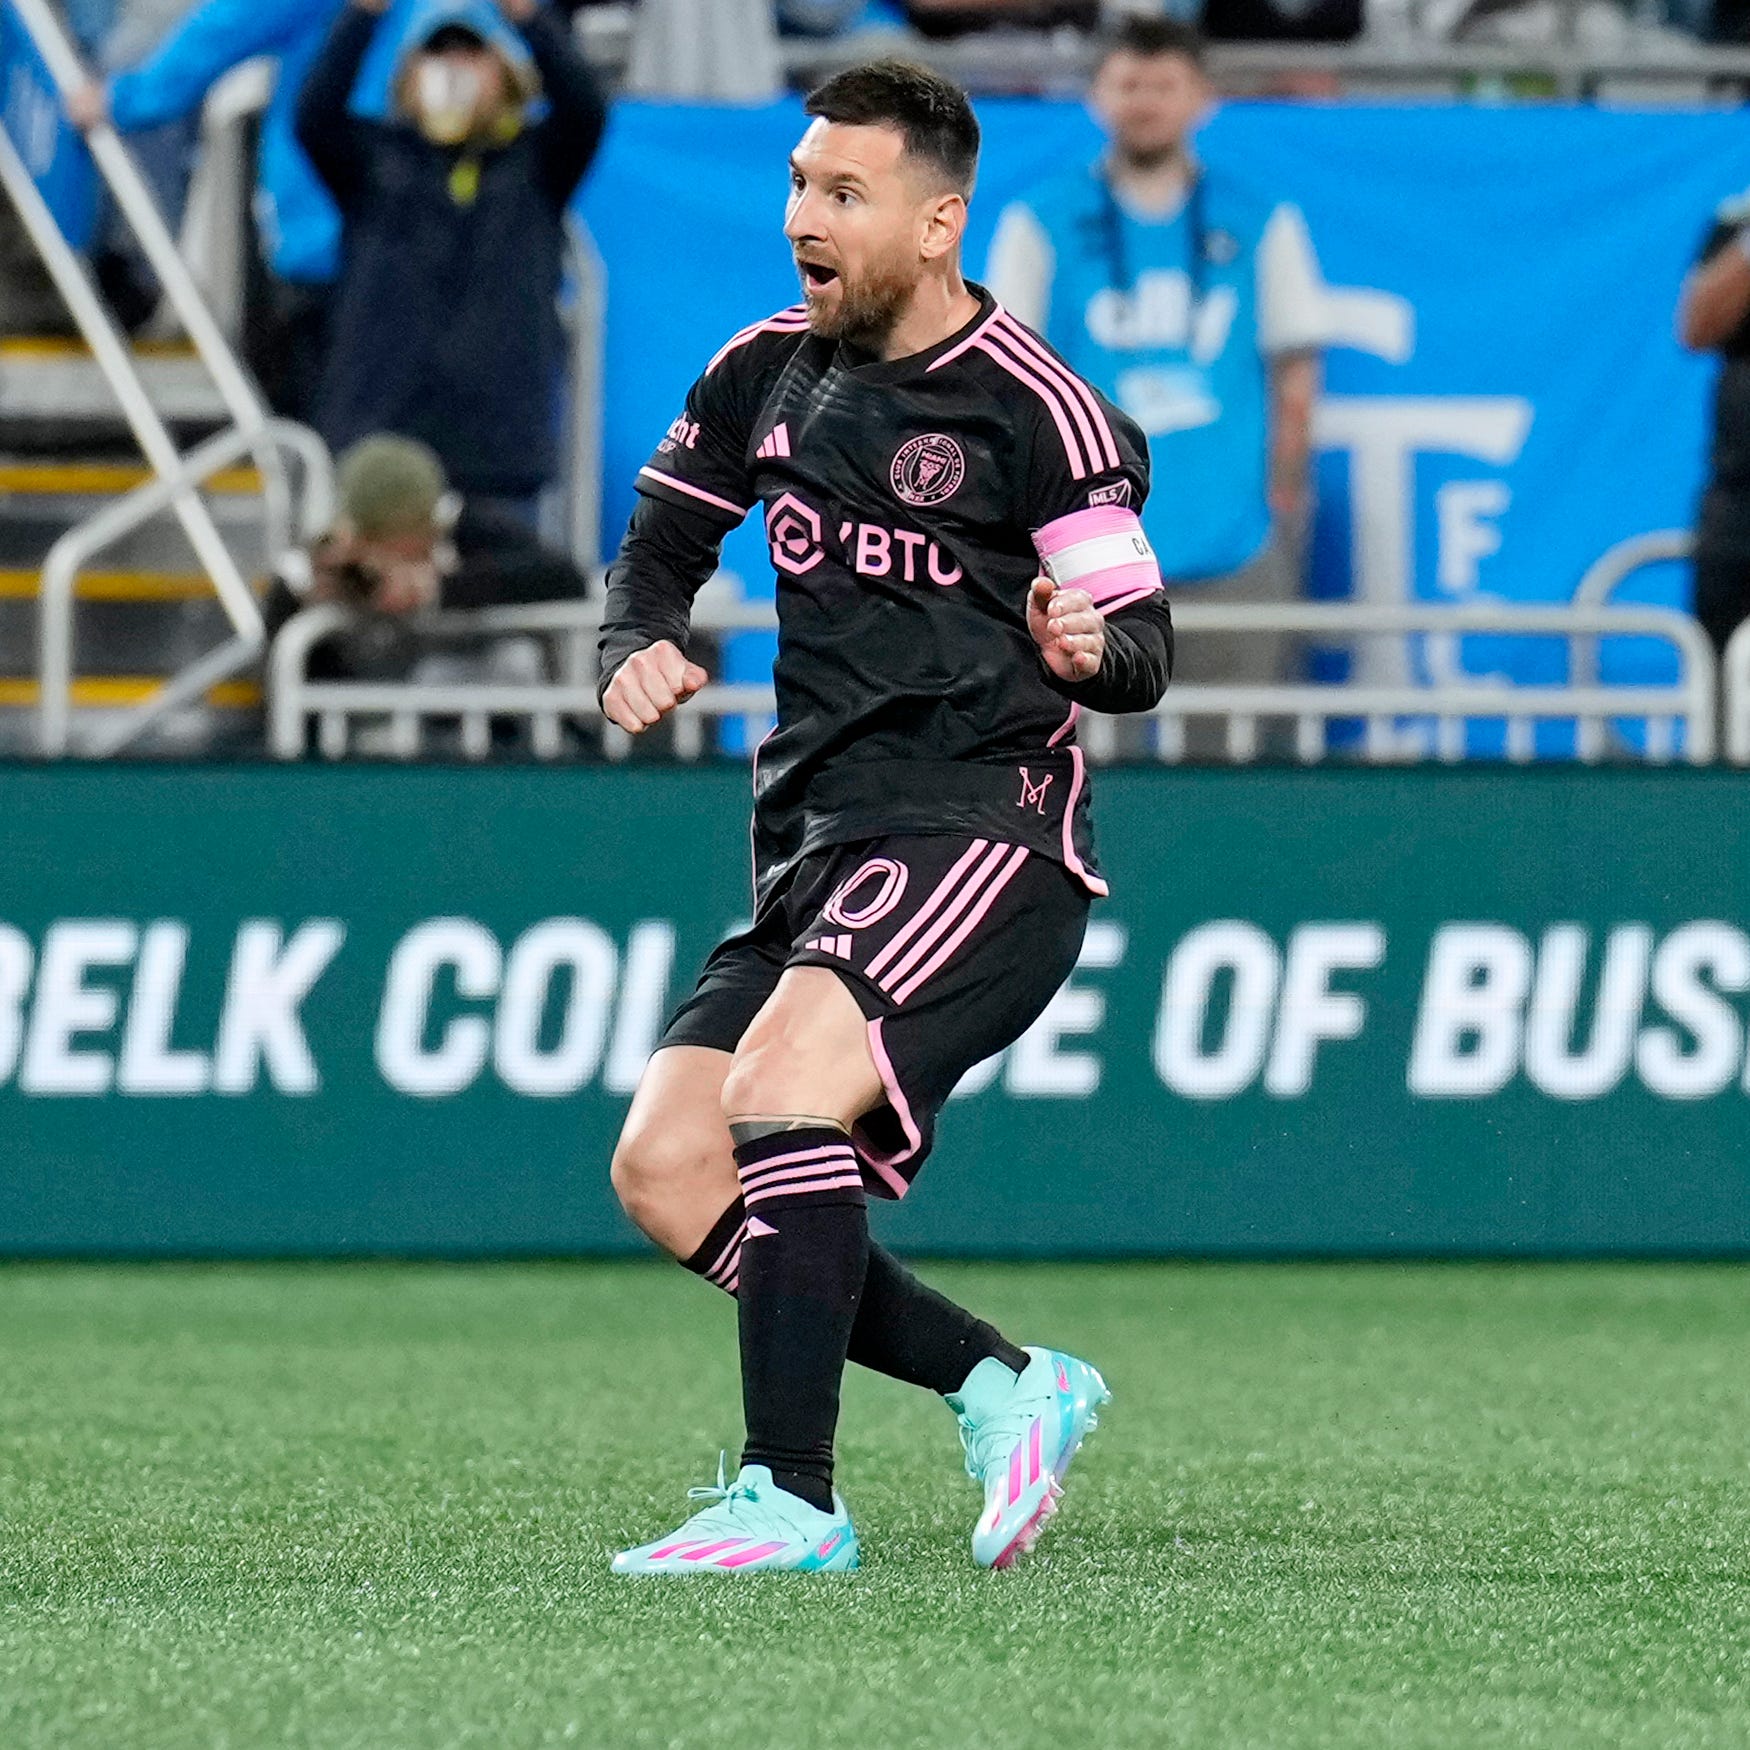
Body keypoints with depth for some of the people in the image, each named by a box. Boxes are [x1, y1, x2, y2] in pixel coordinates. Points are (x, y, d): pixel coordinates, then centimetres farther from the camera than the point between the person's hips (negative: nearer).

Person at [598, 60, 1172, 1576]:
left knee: (777, 1098, -27)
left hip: (984, 837, -8)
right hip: (818, 847, 8)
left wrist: (1086, 649, -29)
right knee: (665, 1169, -5)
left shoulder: (1033, 408, -8)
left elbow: (1145, 648, -6)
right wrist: (638, 647, 4)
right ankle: (1006, 1389, 4)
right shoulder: (766, 374, 10)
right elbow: (664, 536, 25)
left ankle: (792, 1498, -23)